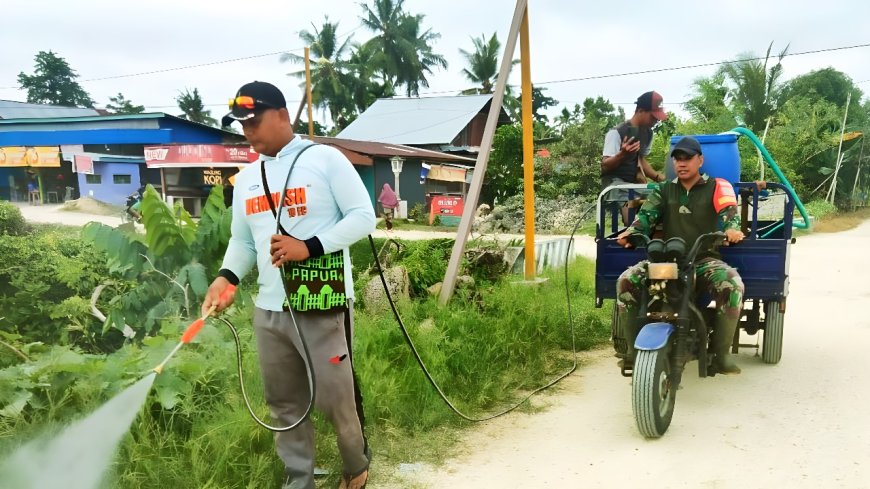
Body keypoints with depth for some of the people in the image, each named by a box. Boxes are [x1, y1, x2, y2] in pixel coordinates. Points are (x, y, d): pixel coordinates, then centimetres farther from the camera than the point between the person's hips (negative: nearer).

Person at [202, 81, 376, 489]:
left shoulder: (325, 159, -5)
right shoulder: (246, 178, 13)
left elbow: (363, 217, -9)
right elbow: (242, 240, 17)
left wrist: (309, 247, -19)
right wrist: (226, 276, -3)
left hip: (324, 307, -5)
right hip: (268, 311, 6)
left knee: (337, 398, 5)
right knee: (284, 404, 13)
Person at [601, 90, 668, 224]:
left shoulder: (648, 133, 9)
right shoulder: (617, 132, -15)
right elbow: (605, 165, -18)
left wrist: (657, 176, 5)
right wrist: (622, 154, -38)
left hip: (635, 183, 8)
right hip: (616, 182, -8)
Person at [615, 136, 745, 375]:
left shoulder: (717, 187, 7)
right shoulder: (663, 190, 15)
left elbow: (728, 210, -12)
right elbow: (647, 214, -2)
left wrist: (732, 229, -36)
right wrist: (630, 231, -24)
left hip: (704, 259, -2)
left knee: (732, 284, -32)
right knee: (626, 281, -19)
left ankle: (722, 353, -15)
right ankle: (634, 349, -9)